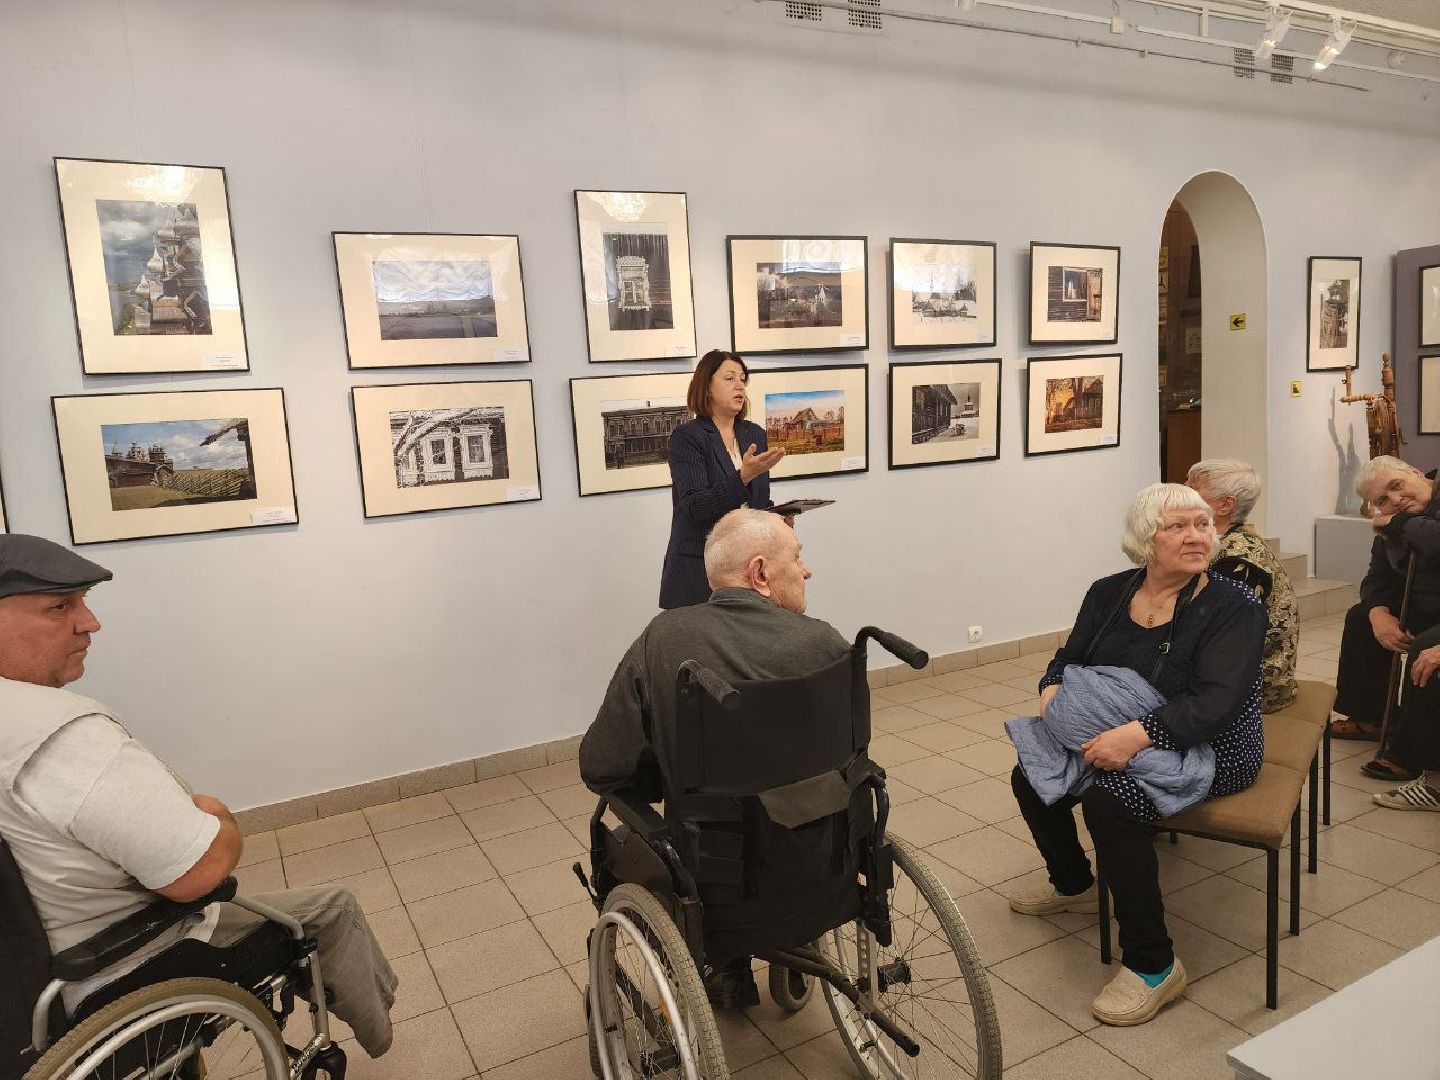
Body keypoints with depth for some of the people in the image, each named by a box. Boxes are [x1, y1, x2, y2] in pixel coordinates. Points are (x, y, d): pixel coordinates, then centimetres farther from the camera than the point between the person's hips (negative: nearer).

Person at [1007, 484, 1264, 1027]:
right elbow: (1070, 658, 10)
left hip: (1208, 749, -7)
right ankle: (1074, 885, 31)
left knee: (1109, 799, -30)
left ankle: (1154, 967, -15)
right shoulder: (1109, 594, 2)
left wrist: (1138, 735, -38)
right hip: (1114, 735, 7)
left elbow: (1216, 700, -25)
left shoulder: (1234, 608, -15)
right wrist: (1052, 690, -13)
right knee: (1032, 777, 1)